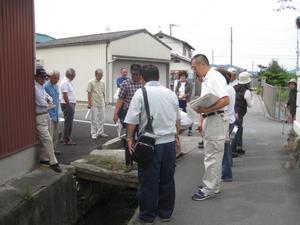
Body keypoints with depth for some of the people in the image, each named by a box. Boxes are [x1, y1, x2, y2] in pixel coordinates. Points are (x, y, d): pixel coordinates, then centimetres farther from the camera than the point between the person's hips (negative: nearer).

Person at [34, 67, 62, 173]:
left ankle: (43, 158, 29)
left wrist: (47, 99, -1)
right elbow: (41, 103, -23)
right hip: (39, 117, -10)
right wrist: (46, 102, -1)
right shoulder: (35, 88, -19)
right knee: (47, 139, -10)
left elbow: (49, 97, 21)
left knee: (43, 139, 17)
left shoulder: (42, 87, 13)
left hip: (45, 116, 10)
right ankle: (53, 162, -6)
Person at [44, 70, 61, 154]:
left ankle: (54, 149, 26)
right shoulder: (46, 86, -15)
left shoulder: (56, 86, 13)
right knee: (50, 134, -8)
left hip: (56, 113, 9)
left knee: (56, 133, 15)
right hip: (50, 114, -9)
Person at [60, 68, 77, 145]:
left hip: (70, 104, 10)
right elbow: (65, 95, -22)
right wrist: (69, 105, -19)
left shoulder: (68, 82, 16)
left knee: (69, 123, 15)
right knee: (68, 123, -4)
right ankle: (66, 140, 3)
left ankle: (67, 139, 23)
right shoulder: (65, 82, -16)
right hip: (68, 105, -10)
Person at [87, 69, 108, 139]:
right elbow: (89, 93, -7)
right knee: (94, 119, -1)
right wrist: (89, 103, -11)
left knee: (101, 119, 8)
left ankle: (100, 132, 18)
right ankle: (94, 134, 7)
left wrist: (104, 102, 16)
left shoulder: (102, 83, 11)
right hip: (94, 104, -5)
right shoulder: (91, 82, -6)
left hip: (101, 104, 5)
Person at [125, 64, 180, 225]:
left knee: (148, 182, 6)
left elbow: (132, 120, -12)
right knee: (167, 179, 15)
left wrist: (129, 138, -1)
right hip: (169, 142, 5)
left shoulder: (141, 93, -8)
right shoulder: (171, 93, 7)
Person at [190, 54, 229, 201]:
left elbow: (225, 100, -22)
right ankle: (214, 185, 28)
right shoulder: (205, 80, 16)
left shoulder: (215, 77, -13)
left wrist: (206, 110, -24)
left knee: (212, 156, -3)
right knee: (212, 154, 16)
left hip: (216, 120, -10)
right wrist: (201, 120, 16)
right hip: (208, 120, 10)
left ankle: (208, 189, 6)